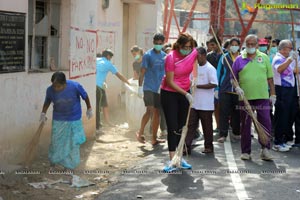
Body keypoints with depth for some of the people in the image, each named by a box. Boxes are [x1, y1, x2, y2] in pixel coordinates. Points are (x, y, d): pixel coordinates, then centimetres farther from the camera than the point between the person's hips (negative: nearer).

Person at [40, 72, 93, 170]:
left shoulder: (75, 86, -26)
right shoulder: (50, 90, -19)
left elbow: (85, 96, -7)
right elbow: (47, 101, 3)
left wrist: (89, 109, 4)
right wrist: (43, 113, -4)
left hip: (74, 119, -1)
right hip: (58, 120, 1)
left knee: (73, 143, 7)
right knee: (56, 142, 10)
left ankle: (69, 166, 24)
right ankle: (53, 161, 34)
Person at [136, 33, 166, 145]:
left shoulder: (164, 56, 10)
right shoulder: (148, 55, -4)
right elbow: (142, 72, -6)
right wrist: (140, 87, -11)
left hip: (159, 89, 5)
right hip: (149, 88, -5)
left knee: (157, 113, 7)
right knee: (150, 110, -16)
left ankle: (154, 138, 14)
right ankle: (140, 133, 1)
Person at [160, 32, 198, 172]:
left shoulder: (193, 52, -8)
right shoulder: (171, 57, -22)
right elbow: (170, 82, -19)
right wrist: (186, 94, -21)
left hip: (185, 93, 5)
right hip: (169, 94, -5)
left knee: (181, 127, 10)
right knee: (172, 127, -8)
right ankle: (172, 160, -7)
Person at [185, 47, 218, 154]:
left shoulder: (210, 68, -10)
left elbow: (214, 84, -19)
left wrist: (197, 86, -20)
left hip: (205, 104, -6)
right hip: (194, 102, 6)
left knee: (207, 126, 6)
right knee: (190, 124, 1)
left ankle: (208, 146, 18)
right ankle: (187, 146, 1)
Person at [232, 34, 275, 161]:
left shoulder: (264, 58, 7)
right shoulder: (239, 59, 6)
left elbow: (270, 78, 8)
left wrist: (273, 94, 5)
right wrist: (237, 87, -9)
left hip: (262, 97, 0)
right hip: (245, 97, 0)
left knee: (265, 123, -5)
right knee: (245, 125, 6)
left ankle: (265, 149, 5)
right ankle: (246, 152, 14)